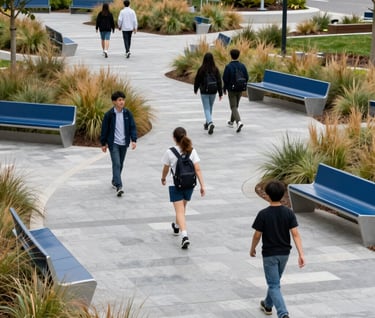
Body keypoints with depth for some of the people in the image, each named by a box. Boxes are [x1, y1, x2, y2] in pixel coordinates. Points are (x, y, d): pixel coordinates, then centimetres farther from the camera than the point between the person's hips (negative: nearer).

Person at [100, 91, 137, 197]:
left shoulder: (127, 113, 0)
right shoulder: (109, 114, -8)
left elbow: (132, 127, 2)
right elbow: (104, 129, -1)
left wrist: (133, 140, -9)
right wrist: (103, 143, 2)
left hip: (124, 143, 4)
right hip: (113, 143, -4)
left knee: (120, 164, 14)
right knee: (116, 164, -13)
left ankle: (114, 182, 34)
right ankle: (118, 186, -20)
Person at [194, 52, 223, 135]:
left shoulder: (201, 69, -10)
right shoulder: (215, 69, -5)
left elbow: (197, 80, -1)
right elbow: (219, 81, -5)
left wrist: (195, 89, 17)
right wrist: (220, 93, 0)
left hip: (204, 92, -3)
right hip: (213, 91, 3)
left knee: (207, 109, -2)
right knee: (210, 108, 21)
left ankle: (210, 123, -25)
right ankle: (207, 123, 35)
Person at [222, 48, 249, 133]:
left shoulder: (228, 67, -14)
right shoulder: (242, 66, -1)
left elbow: (225, 79, -14)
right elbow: (246, 77, 1)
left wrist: (224, 89, 0)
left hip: (231, 89, -5)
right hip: (240, 90, 5)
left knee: (233, 107, -3)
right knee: (235, 106, 21)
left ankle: (239, 122, -24)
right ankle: (231, 122, 35)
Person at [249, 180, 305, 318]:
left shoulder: (263, 214, -17)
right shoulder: (289, 213, -7)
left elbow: (257, 235, -10)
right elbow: (295, 234, -12)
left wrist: (252, 249, 8)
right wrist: (301, 254, -13)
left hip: (269, 254, -4)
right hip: (284, 253, 5)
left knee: (274, 285, -2)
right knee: (275, 280, 26)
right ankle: (268, 305, 45)